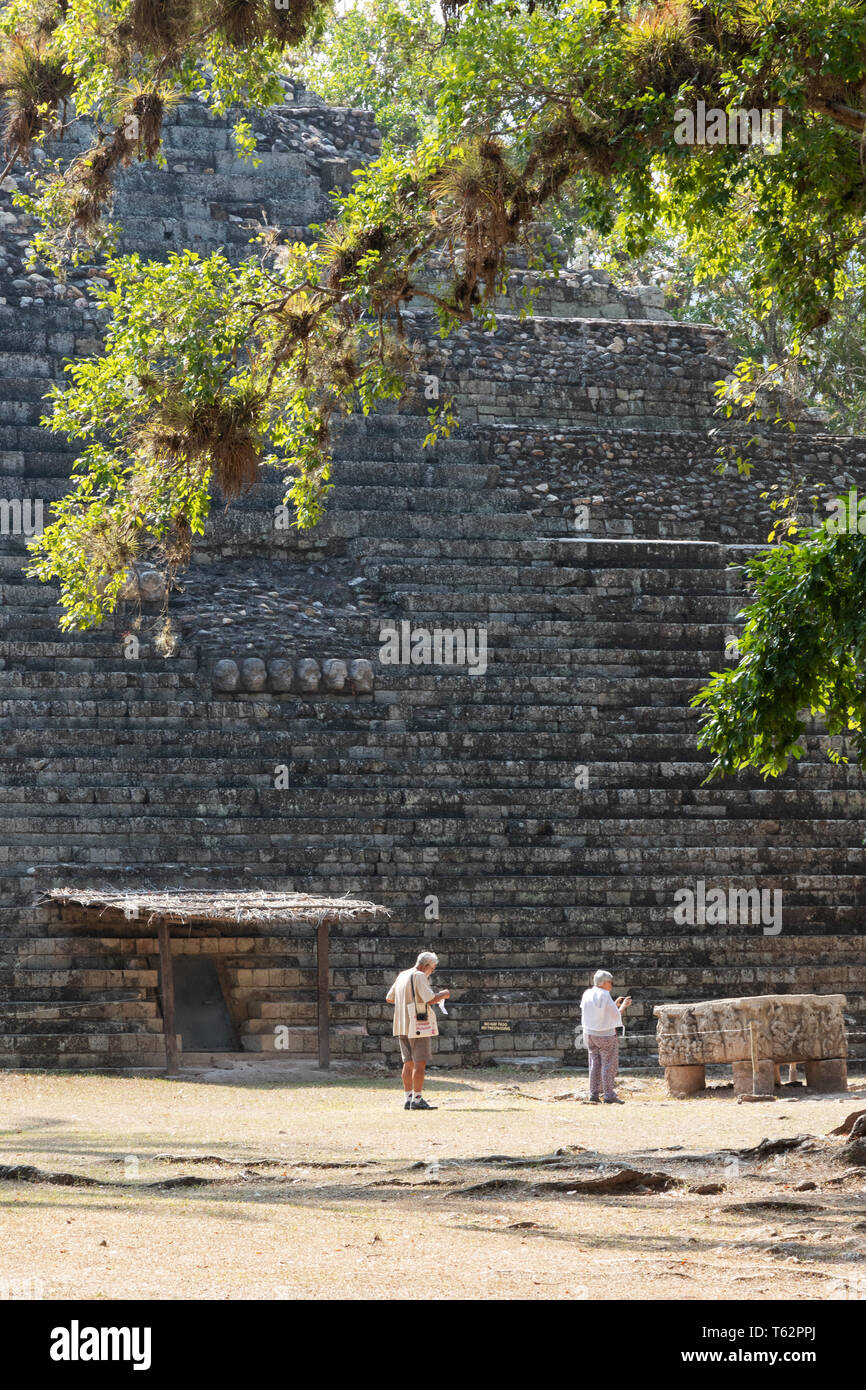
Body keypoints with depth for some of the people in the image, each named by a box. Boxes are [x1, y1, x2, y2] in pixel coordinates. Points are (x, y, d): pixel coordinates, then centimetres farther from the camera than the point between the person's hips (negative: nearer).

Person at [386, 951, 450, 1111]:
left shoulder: (402, 976, 14)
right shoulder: (419, 977, -12)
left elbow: (389, 998, 22)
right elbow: (431, 999, -21)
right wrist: (443, 995, -3)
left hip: (403, 1026, 8)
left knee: (408, 1063, 11)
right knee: (420, 1063, -5)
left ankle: (408, 1099, 11)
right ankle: (417, 1099, -7)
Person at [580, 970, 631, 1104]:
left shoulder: (587, 994, 5)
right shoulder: (605, 996, -16)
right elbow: (615, 1016, -10)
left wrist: (615, 1005, 17)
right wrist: (623, 1006, 7)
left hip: (590, 1033, 7)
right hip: (605, 1035, -7)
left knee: (595, 1064, 11)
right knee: (609, 1065, -1)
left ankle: (593, 1094, 9)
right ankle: (609, 1095, -3)